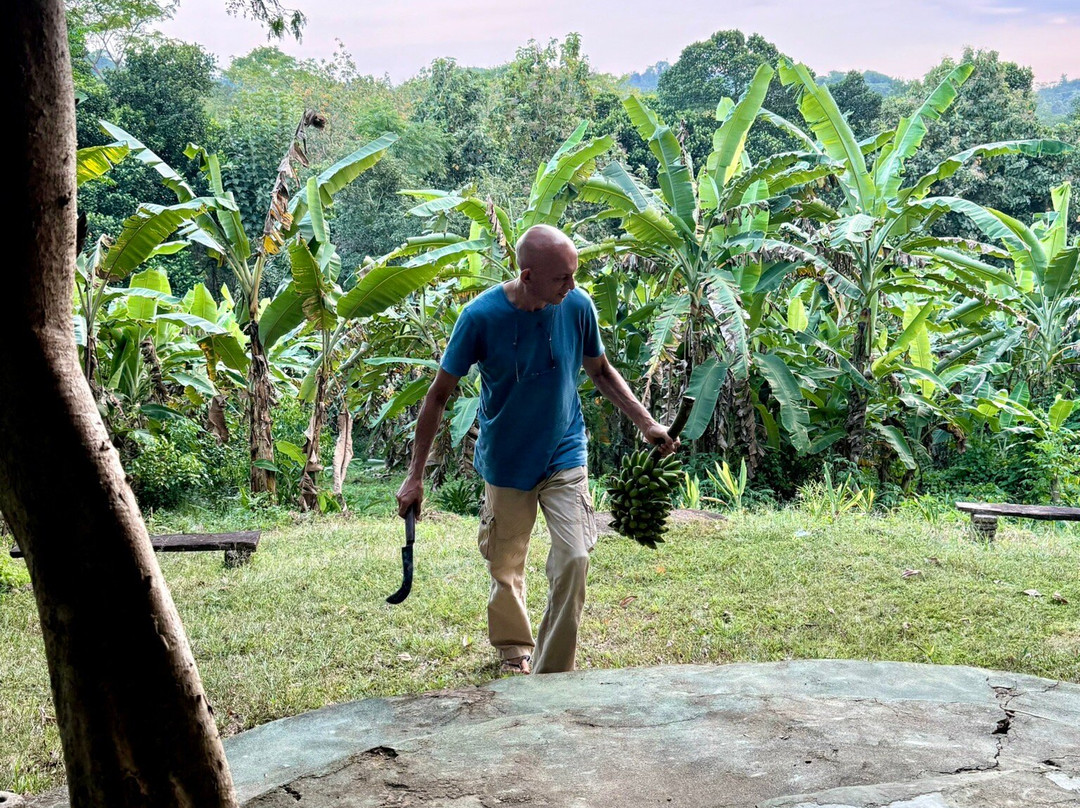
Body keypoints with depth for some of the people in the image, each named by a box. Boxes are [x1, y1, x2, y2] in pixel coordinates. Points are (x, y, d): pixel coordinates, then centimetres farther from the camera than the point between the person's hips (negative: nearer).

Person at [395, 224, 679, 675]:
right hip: (506, 464, -1)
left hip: (564, 456, 1)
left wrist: (646, 424, 1)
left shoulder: (578, 306, -12)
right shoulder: (482, 316, -19)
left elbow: (600, 371, 7)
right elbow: (439, 394, -11)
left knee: (574, 560, -13)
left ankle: (553, 672, 2)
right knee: (505, 569, 13)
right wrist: (415, 477, -10)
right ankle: (514, 651, 41)